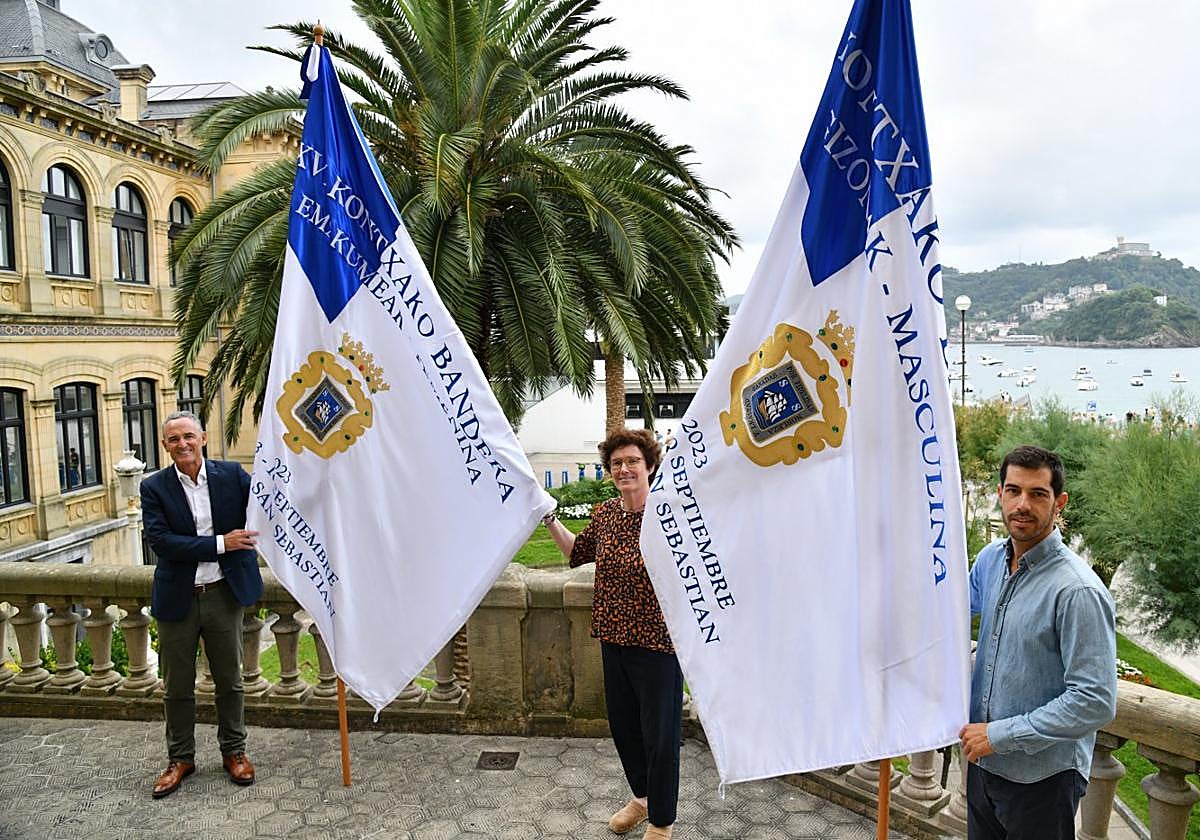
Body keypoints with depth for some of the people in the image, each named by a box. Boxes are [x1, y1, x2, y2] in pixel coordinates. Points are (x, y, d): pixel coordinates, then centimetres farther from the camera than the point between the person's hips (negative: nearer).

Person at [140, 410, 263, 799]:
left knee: (229, 680, 14)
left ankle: (234, 751, 32)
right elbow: (160, 541, -16)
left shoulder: (231, 474, -2)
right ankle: (180, 758, 33)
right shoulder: (154, 488, -5)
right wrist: (220, 544, -21)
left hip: (223, 594, 0)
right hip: (177, 599, 0)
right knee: (178, 686, 14)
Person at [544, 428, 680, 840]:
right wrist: (549, 519, 13)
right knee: (623, 724, 21)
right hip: (614, 637, 7)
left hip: (657, 640, -6)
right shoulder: (605, 513, 4)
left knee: (660, 732, 7)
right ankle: (641, 796, 47)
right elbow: (577, 552, 20)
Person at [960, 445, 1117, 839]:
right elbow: (964, 603, 21)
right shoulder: (990, 559, -1)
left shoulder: (1078, 591, -24)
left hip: (1042, 776, -6)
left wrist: (1002, 734, -21)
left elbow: (1096, 702, -26)